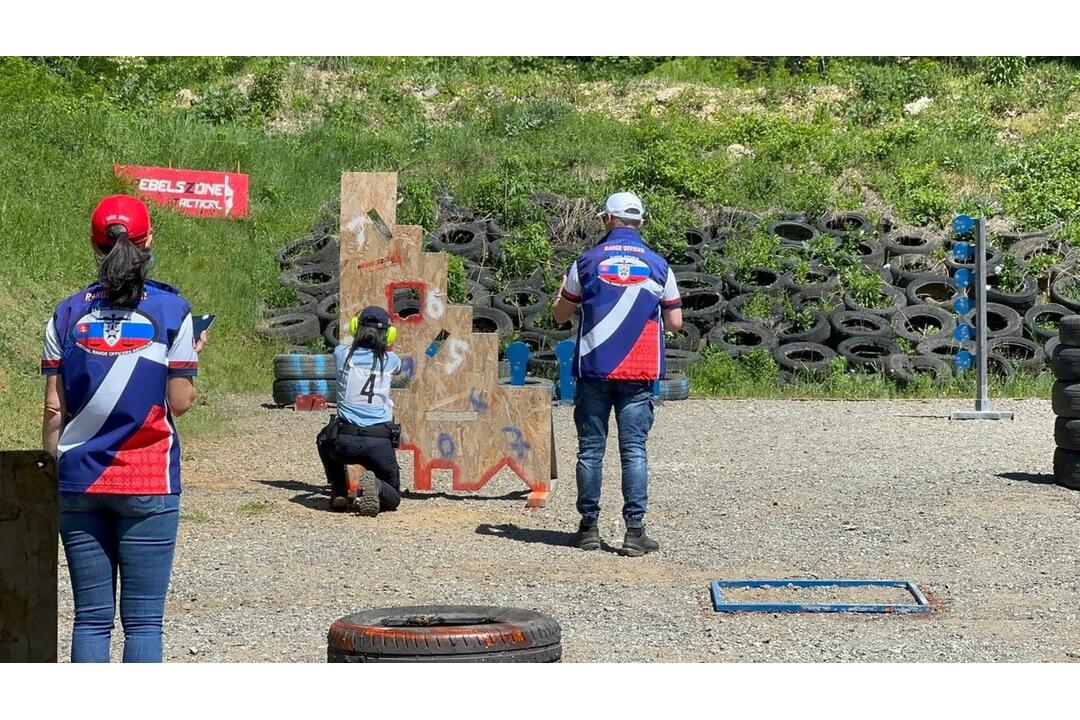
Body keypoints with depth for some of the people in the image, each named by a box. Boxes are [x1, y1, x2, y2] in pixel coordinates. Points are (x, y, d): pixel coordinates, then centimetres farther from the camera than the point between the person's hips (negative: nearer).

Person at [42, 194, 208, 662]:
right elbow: (180, 403, -3)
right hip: (150, 483, -2)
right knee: (144, 619, 1)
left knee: (91, 617, 7)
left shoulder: (68, 315, 4)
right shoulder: (171, 311, -4)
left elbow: (54, 409, 3)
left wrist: (55, 467, 13)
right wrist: (191, 357, 15)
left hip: (80, 483, 3)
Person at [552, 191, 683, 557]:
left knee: (590, 449, 6)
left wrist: (565, 289, 27)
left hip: (594, 371, -1)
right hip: (639, 375, 1)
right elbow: (675, 322, 5)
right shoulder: (658, 266, 2)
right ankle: (635, 530, -3)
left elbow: (560, 315, 7)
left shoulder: (587, 262, -1)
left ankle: (589, 527, 10)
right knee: (634, 450, 1)